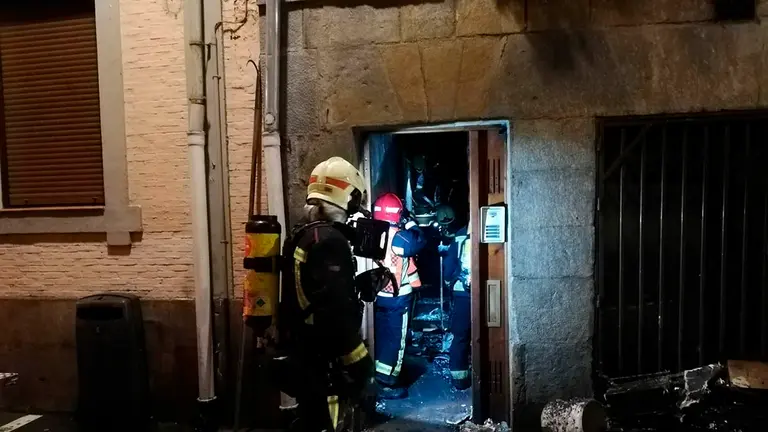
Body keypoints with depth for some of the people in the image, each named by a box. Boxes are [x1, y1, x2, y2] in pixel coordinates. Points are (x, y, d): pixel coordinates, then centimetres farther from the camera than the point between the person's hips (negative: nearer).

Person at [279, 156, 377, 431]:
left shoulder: (301, 236, 10)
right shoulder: (330, 241, -20)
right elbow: (337, 315, -26)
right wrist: (362, 370, -21)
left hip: (302, 355, 10)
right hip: (322, 363, -10)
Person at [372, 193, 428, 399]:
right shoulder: (398, 236, -20)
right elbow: (420, 241, -9)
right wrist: (409, 223, 1)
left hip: (379, 295, 7)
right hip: (397, 297, -6)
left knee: (381, 338, 17)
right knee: (396, 341, 4)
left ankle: (377, 379, 27)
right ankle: (387, 385, 9)